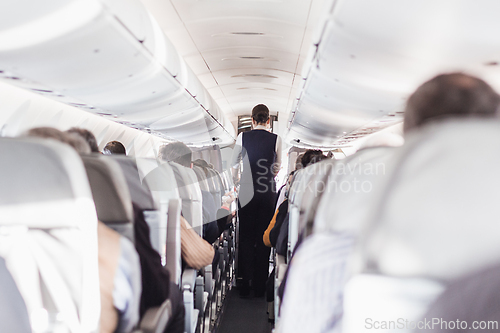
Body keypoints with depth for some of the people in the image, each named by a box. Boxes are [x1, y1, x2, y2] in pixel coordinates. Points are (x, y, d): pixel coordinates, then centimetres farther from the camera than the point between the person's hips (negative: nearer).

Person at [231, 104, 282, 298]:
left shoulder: (243, 137, 0)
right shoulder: (276, 139, 0)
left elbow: (234, 163, 14)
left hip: (247, 192, 0)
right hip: (268, 193, 1)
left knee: (246, 238, 7)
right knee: (263, 239, 7)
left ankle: (245, 286, 6)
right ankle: (260, 287, 12)